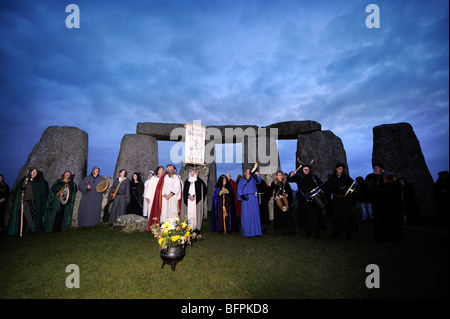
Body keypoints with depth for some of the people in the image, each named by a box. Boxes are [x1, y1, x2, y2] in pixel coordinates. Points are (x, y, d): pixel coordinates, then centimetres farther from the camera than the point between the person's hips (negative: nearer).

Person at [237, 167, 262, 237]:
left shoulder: (253, 179, 15)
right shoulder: (242, 180, 13)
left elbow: (259, 181, -5)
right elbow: (239, 189, 3)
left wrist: (255, 175, -22)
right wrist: (242, 195, -14)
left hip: (253, 198, 1)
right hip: (245, 198, -1)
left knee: (255, 214, -2)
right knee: (246, 215, -3)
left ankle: (255, 230, 3)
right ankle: (246, 231, 2)